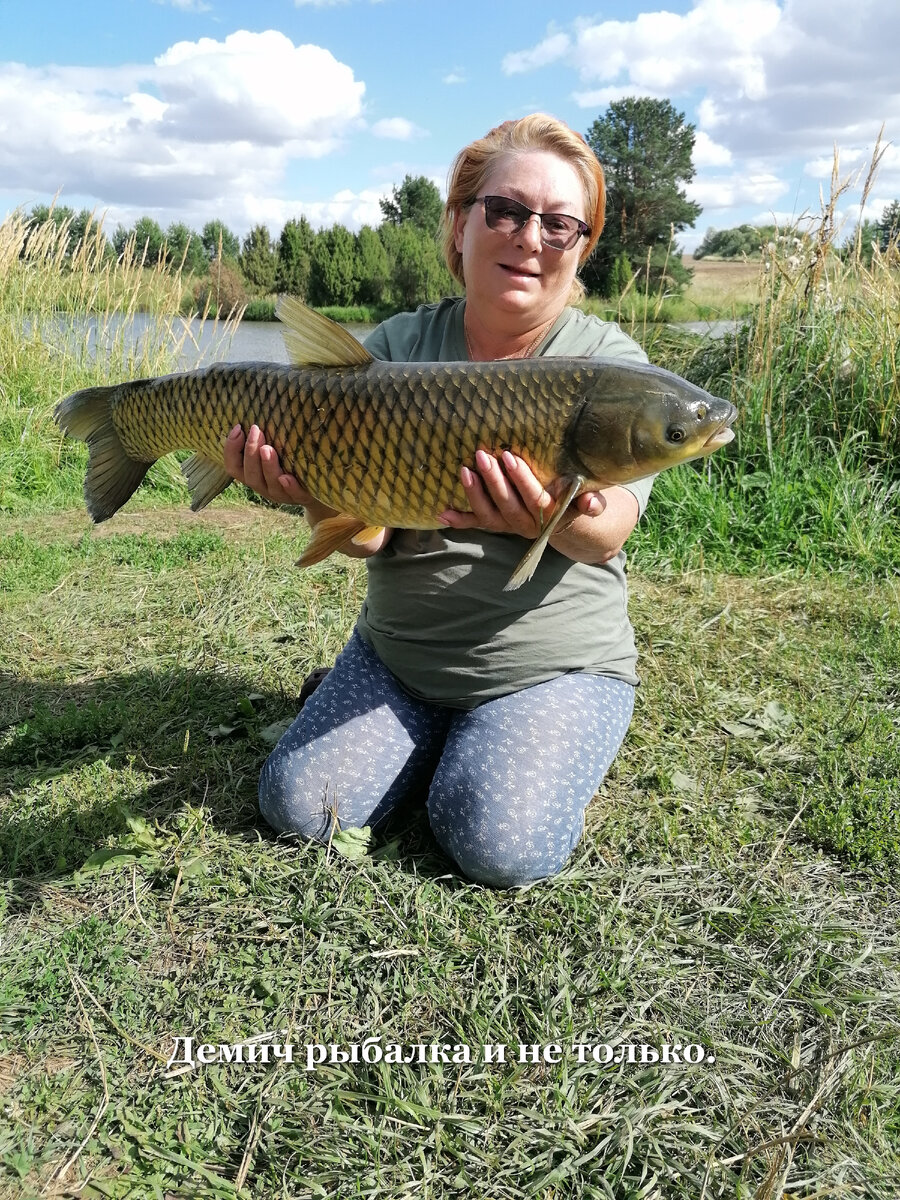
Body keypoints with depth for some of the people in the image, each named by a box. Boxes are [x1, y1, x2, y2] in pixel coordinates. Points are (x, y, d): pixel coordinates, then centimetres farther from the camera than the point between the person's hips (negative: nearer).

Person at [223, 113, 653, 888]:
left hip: (555, 668, -2)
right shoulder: (399, 347, -3)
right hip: (396, 655, 3)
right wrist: (315, 496, -35)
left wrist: (556, 518, -46)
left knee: (501, 850, -19)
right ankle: (433, 738, 21)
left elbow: (607, 533, -21)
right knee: (297, 808, -4)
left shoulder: (609, 361, -8)